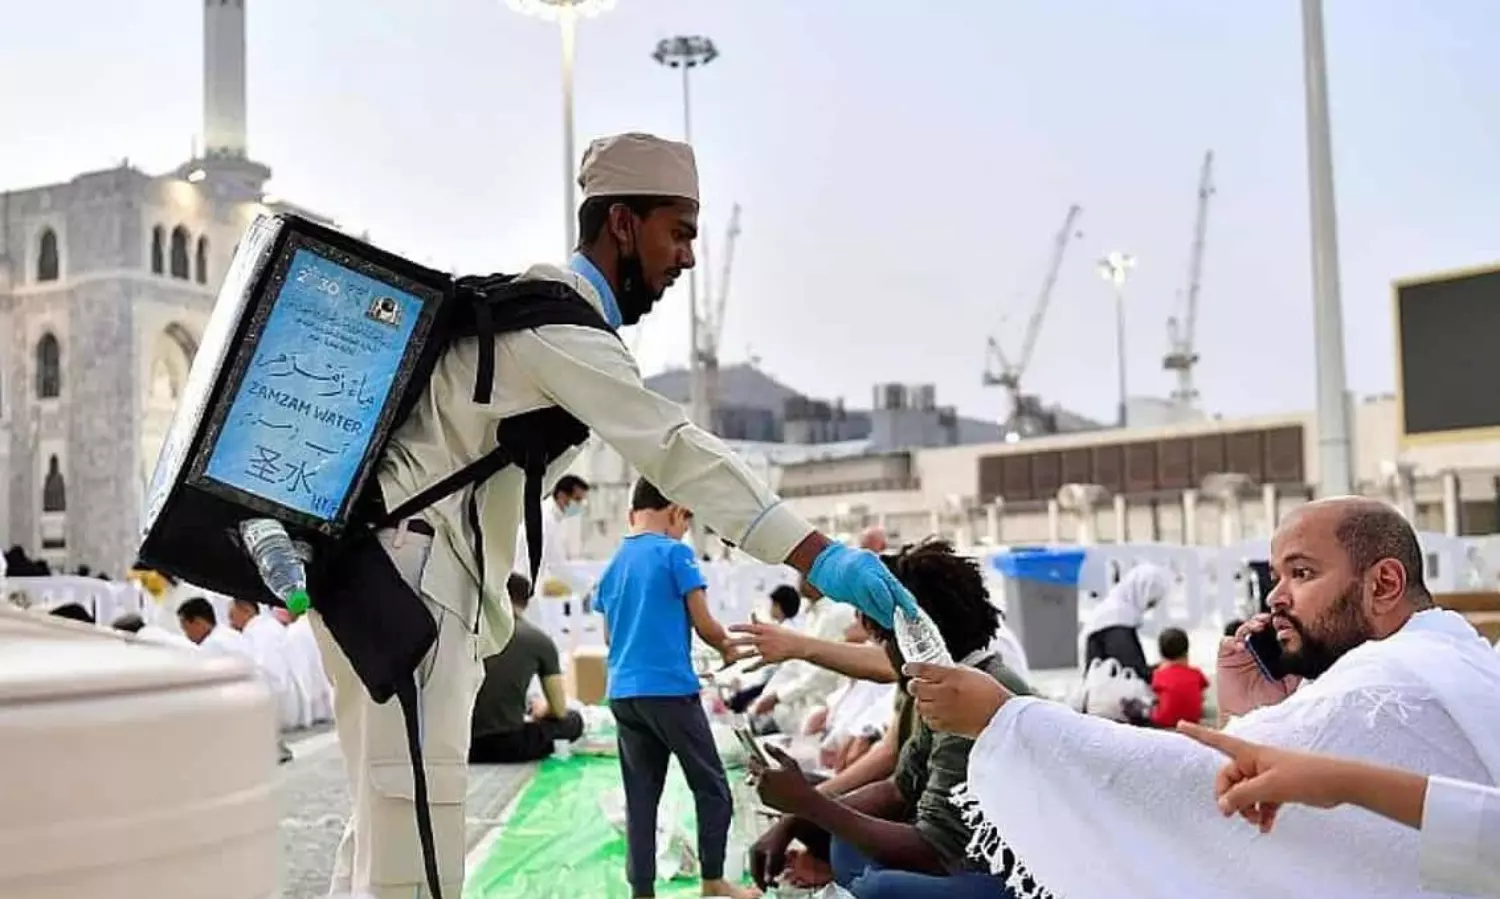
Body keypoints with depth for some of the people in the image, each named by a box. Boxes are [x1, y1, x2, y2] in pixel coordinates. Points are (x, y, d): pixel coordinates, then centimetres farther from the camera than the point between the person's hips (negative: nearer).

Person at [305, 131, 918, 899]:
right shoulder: (559, 319, -15)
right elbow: (673, 450, -26)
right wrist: (817, 557, -32)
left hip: (396, 566, 11)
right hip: (407, 570, -11)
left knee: (386, 819, 14)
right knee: (414, 829, -13)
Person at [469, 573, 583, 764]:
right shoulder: (540, 640, 1)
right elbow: (559, 710, 7)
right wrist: (542, 708, 31)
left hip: (465, 745, 3)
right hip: (507, 744, -3)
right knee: (573, 720, 21)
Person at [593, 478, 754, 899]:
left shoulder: (613, 563, 13)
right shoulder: (674, 553, -6)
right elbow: (704, 625, -7)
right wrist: (728, 648, 12)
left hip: (623, 693, 6)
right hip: (669, 689, -6)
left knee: (640, 798, 8)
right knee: (712, 787, 8)